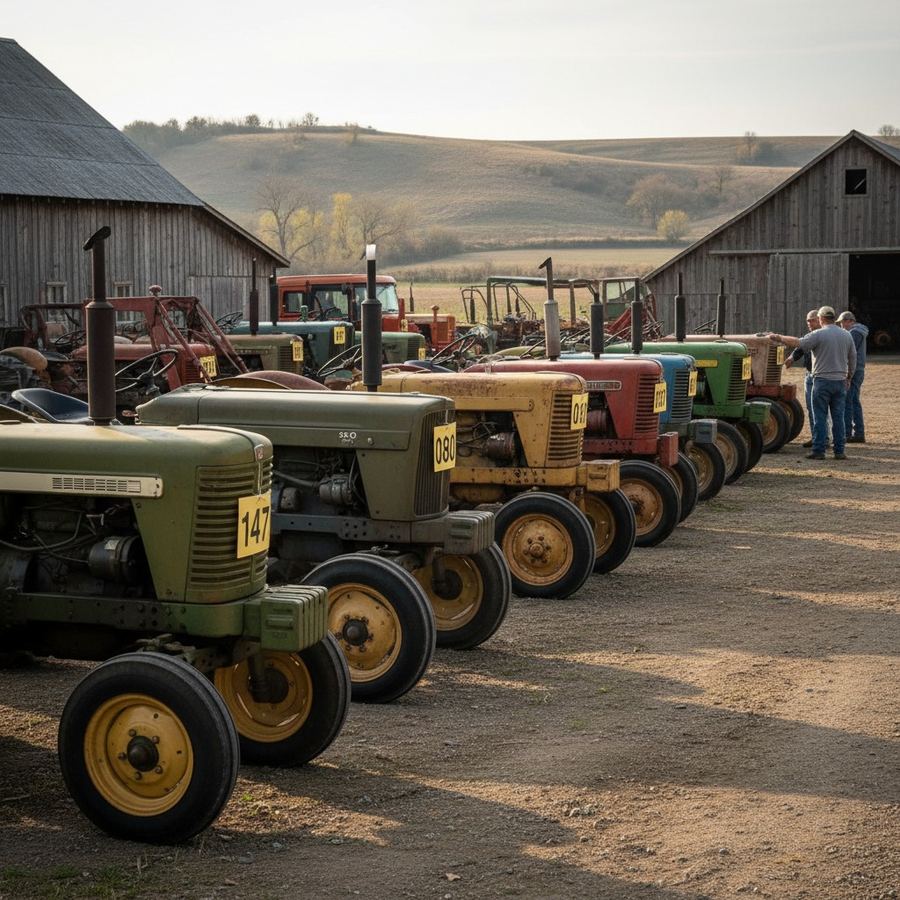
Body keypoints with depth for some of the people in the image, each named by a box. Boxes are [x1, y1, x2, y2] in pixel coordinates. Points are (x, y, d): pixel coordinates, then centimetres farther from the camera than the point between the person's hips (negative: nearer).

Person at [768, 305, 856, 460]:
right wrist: (848, 377, 25)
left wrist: (779, 337, -5)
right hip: (840, 381, 5)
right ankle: (839, 451, 7)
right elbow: (853, 359, 13)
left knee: (820, 418, 0)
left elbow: (798, 343, -16)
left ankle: (818, 450, -1)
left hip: (822, 380, -5)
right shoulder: (846, 336, 8)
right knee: (838, 418, 7)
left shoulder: (818, 334, -9)